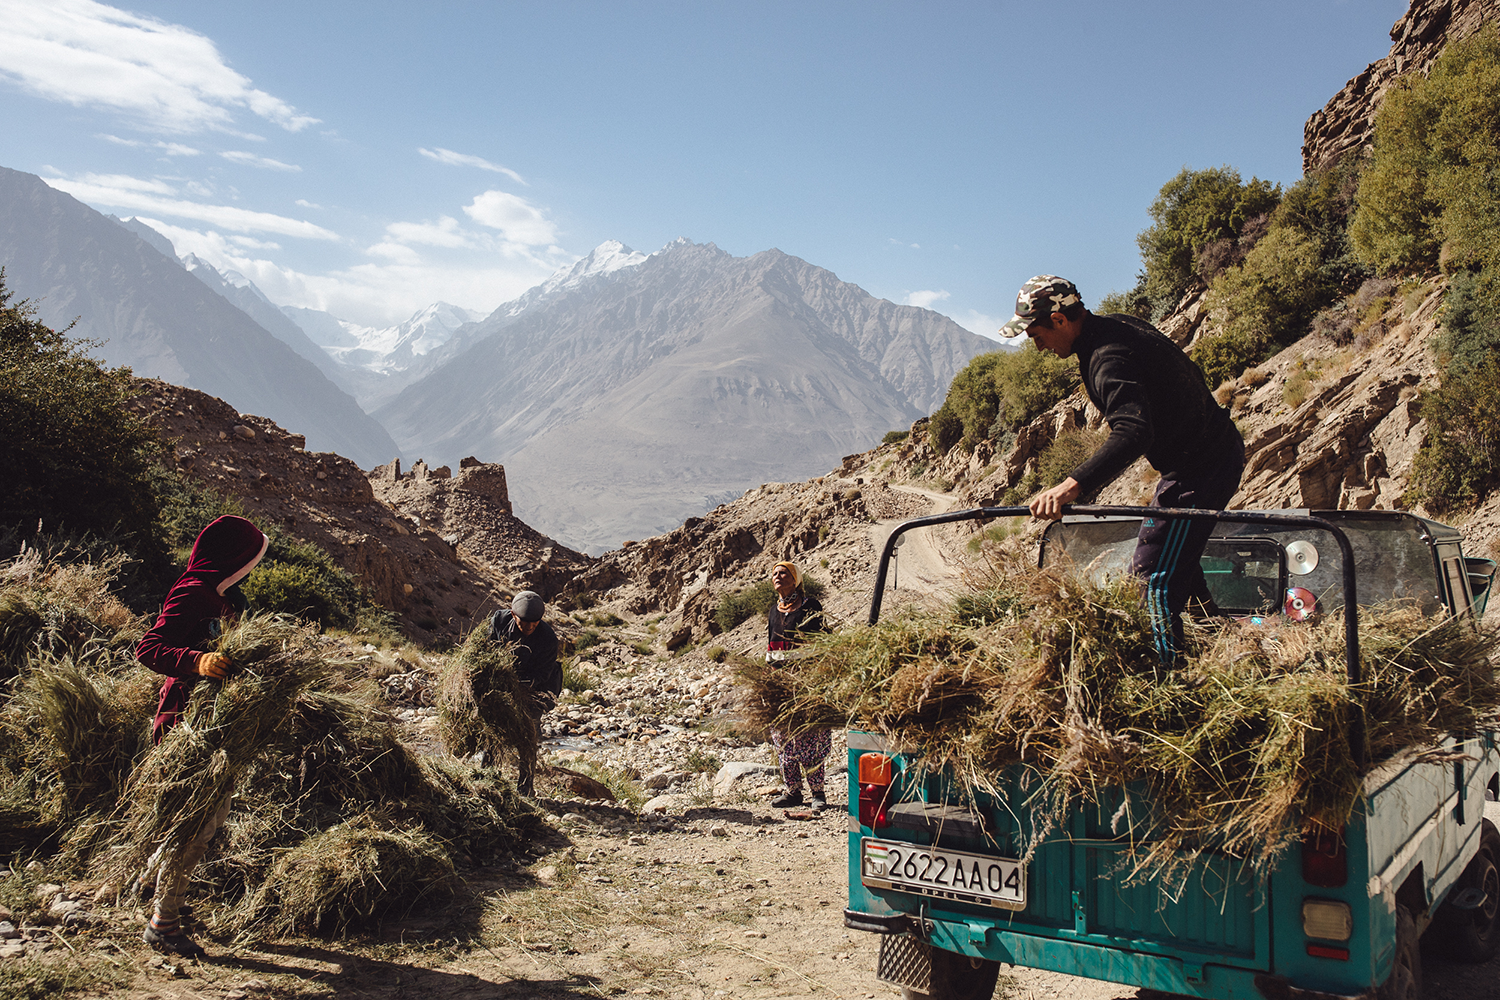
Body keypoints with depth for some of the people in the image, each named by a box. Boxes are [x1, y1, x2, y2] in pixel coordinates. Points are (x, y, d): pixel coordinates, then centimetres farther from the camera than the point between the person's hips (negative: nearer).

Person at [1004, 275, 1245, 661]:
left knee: (1155, 579, -9)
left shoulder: (1109, 358, -27)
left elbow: (1133, 433, -44)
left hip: (1199, 468, -11)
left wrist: (1071, 485, -53)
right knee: (1176, 561, 24)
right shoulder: (1119, 325, 4)